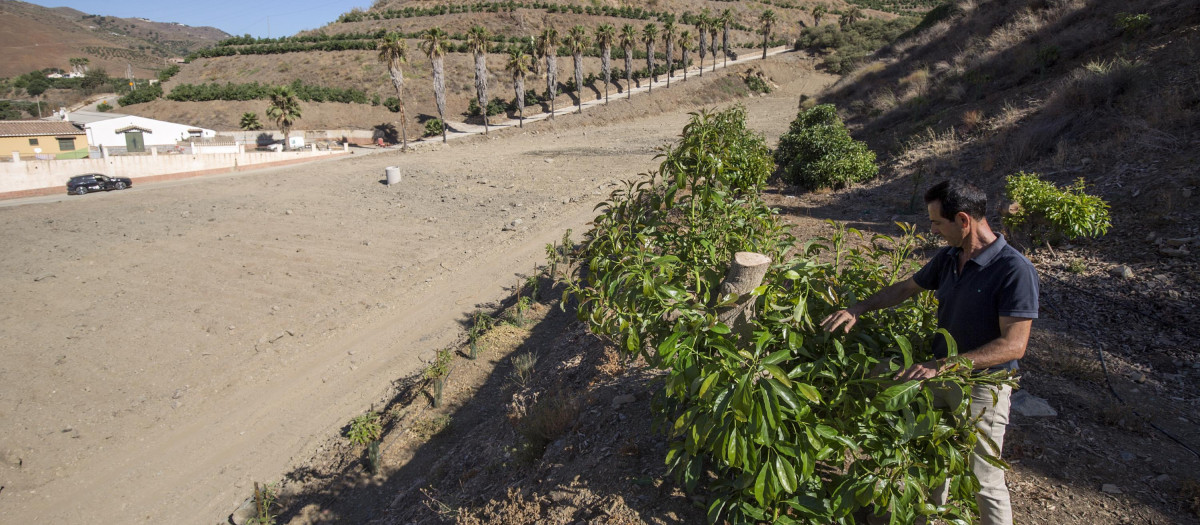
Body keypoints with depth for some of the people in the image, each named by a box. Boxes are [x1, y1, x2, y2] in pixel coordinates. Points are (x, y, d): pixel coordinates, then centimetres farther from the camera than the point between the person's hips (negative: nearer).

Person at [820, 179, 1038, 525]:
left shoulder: (1015, 270, -23)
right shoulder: (948, 258, -1)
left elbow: (1013, 345, -26)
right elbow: (906, 288, 13)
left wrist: (942, 365, -31)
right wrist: (859, 309, 3)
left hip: (982, 388, -7)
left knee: (986, 483, 9)